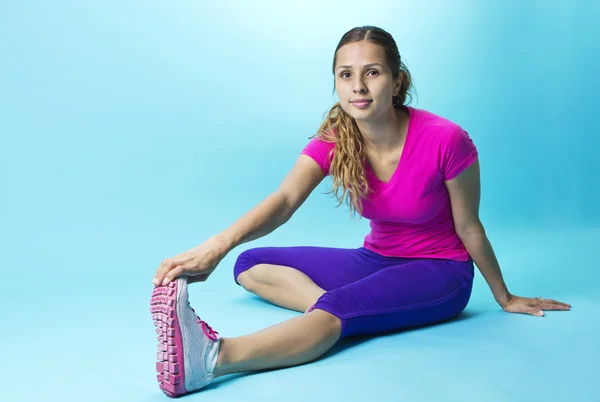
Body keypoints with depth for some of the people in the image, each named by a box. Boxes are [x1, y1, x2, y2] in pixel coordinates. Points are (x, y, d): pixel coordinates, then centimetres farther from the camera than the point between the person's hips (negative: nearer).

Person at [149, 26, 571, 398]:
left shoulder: (445, 140, -22)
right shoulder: (334, 140, -11)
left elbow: (468, 227, -9)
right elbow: (284, 200, -27)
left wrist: (505, 299, 4)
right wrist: (217, 245, -46)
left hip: (440, 273, -5)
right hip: (377, 260, 6)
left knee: (340, 307, -37)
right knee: (251, 265, -6)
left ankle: (214, 357, -53)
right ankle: (340, 306, -27)